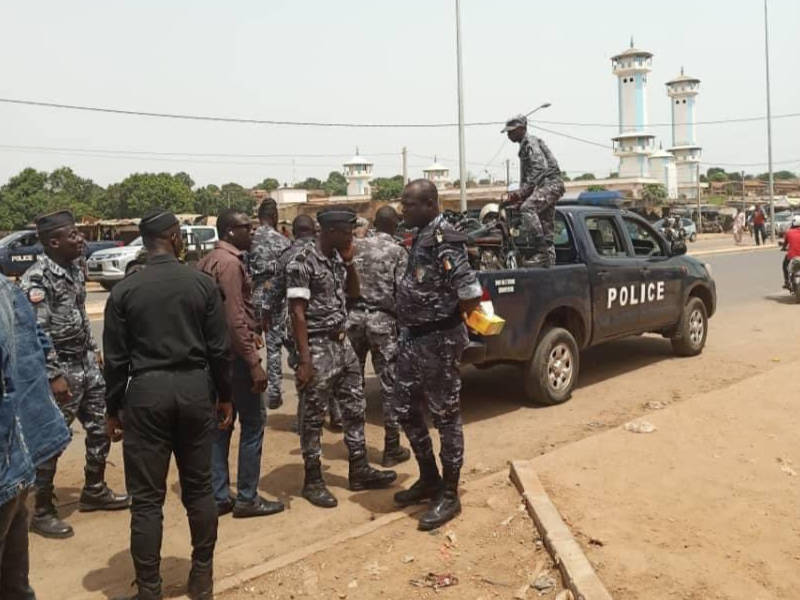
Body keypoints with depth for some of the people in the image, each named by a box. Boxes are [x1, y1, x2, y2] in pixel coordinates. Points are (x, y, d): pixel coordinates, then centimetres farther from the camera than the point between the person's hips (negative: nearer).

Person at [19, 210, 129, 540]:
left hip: (86, 363, 9)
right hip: (60, 368, -9)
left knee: (101, 427, 16)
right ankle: (42, 511, 16)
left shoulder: (75, 268, 7)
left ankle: (94, 491, 33)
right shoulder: (37, 278, -19)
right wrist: (54, 376, -22)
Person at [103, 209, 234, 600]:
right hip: (194, 388, 2)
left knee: (147, 498, 6)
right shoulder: (202, 284, -2)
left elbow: (116, 358, -1)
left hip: (146, 392, -1)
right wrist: (224, 396, 11)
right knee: (198, 488, 14)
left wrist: (113, 409, 9)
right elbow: (219, 349, 0)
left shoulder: (124, 290, -3)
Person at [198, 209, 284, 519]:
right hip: (234, 353, -10)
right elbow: (235, 319, -23)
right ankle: (247, 498, 7)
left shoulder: (209, 260, 14)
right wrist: (254, 362, -22)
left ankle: (218, 496, 18)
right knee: (253, 422, 0)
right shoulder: (230, 262, -16)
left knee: (220, 424, 12)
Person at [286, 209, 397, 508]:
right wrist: (304, 360, -21)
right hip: (318, 347, -8)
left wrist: (349, 260, 5)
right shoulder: (302, 263, -15)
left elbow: (354, 293, 21)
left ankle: (359, 471, 25)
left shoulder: (337, 258, 8)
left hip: (342, 342, 8)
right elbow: (297, 314, -17)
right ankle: (313, 481, 16)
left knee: (355, 408, 13)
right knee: (313, 417, 4)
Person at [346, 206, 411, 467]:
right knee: (389, 385, 3)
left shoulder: (356, 246, 8)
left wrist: (345, 313, 15)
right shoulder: (398, 252, -3)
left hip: (354, 316, 4)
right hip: (382, 319, -4)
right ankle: (391, 449, 7)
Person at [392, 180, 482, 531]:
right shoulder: (421, 237, 10)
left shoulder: (443, 242, -19)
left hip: (438, 341, -10)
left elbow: (471, 295, -23)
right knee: (406, 411, 17)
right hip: (413, 338, 10)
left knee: (445, 416, 2)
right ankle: (429, 479, 33)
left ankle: (449, 496, 15)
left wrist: (448, 322, -7)